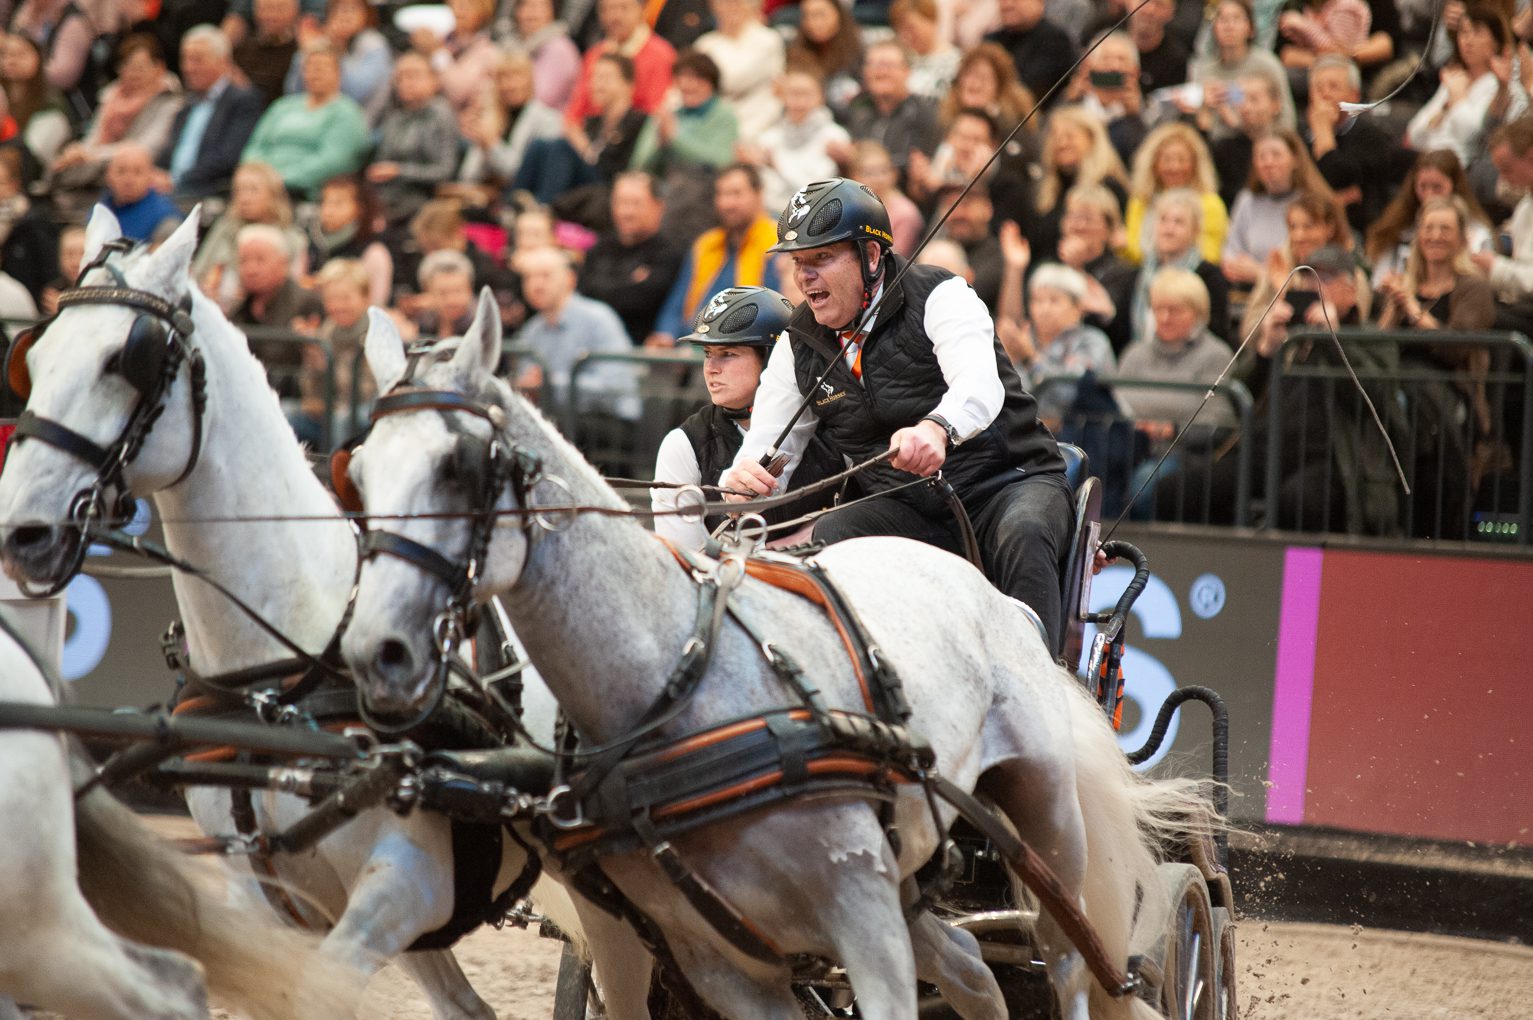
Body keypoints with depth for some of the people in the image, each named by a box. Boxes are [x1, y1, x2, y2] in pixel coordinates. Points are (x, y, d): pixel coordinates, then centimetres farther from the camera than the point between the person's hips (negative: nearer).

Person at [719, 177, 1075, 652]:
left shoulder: (939, 297, -11)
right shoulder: (799, 347, 5)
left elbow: (980, 385, -32)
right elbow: (765, 455, 3)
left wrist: (937, 428, -56)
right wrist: (742, 481, -24)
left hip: (1007, 481, -4)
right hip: (903, 510, 4)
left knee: (1022, 536, -37)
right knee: (828, 536, -26)